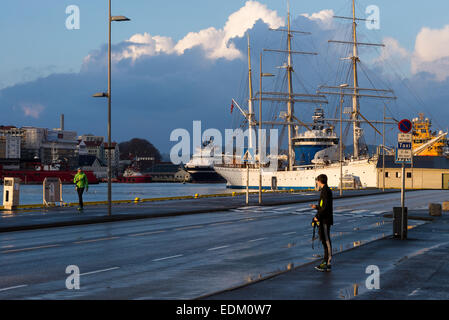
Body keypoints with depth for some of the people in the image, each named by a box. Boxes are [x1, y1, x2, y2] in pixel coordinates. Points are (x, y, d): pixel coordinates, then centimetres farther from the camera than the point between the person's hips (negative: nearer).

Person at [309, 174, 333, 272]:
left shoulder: (325, 191, -15)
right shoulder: (327, 190, 15)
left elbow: (325, 207, -21)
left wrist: (318, 217, -17)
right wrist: (316, 207, 30)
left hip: (325, 220, -10)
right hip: (324, 220, 10)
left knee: (326, 241, -7)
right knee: (324, 241, 14)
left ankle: (328, 264, -5)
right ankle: (325, 261, 20)